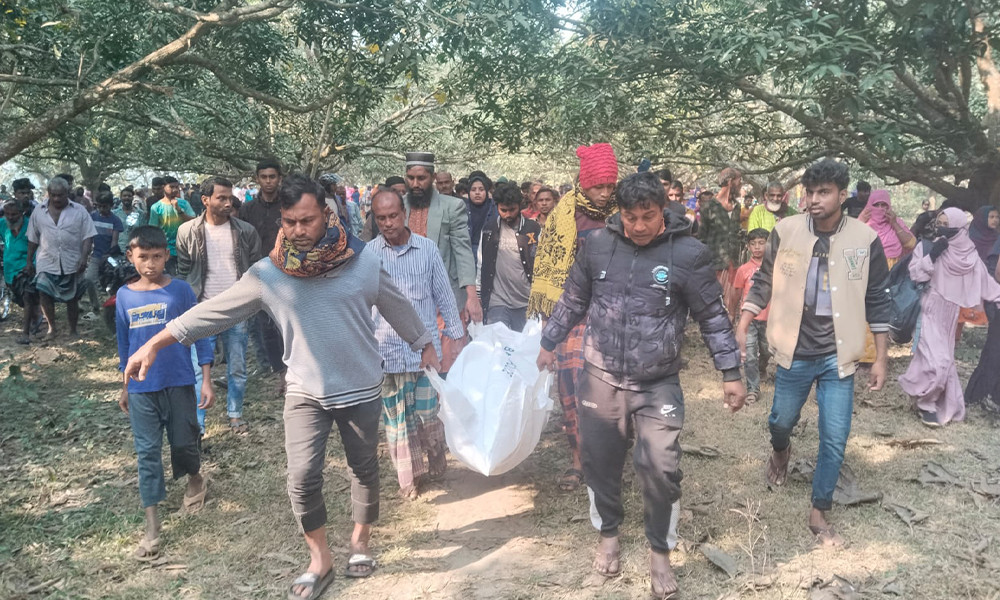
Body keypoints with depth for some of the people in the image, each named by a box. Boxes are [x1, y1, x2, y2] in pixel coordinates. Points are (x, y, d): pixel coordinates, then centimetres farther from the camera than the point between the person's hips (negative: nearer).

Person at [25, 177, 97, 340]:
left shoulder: (79, 211, -1)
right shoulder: (39, 212, 6)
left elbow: (88, 236, -4)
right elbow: (33, 239, 12)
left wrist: (84, 257, -16)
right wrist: (29, 261, 12)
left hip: (72, 264, -1)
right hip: (46, 262, 1)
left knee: (72, 299, 8)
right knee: (44, 295, -8)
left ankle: (73, 331, 22)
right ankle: (51, 328, 10)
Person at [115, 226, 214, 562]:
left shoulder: (180, 290, -7)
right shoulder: (124, 296, 2)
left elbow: (200, 335, -4)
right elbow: (124, 345, 11)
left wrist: (207, 381, -6)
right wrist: (125, 387, 16)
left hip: (179, 384, -2)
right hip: (141, 390, 2)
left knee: (184, 443, 10)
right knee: (147, 453, 3)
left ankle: (196, 480, 42)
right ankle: (152, 526, 9)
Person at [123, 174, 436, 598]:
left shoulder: (362, 261, -11)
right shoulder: (267, 274, -9)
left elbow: (398, 308, 3)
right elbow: (214, 311, -6)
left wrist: (424, 345, 13)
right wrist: (155, 343, -8)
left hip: (362, 390, 0)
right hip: (305, 392, 0)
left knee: (365, 469, 14)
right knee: (303, 478, -6)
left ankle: (360, 541, 38)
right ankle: (320, 560, 16)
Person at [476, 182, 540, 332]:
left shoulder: (534, 230, 0)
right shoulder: (489, 230, 5)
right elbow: (481, 264, 9)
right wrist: (478, 297, 7)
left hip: (526, 303, 0)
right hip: (497, 302, 1)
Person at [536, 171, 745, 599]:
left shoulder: (688, 253, -8)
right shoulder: (599, 244, -1)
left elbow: (713, 317, -1)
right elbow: (573, 300, 11)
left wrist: (731, 373, -2)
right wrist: (548, 343, 17)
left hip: (658, 385, -2)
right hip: (600, 378, 3)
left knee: (661, 468, -5)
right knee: (600, 462, 13)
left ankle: (660, 552, 22)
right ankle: (609, 534, 40)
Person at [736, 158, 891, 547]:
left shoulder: (865, 240, -7)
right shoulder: (786, 231, -8)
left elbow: (877, 302, 0)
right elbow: (763, 283, 2)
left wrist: (881, 358, 1)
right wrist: (742, 328, -3)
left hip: (838, 356, 0)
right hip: (795, 352, 0)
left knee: (835, 439, 3)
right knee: (781, 421, 16)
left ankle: (819, 514, 21)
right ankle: (780, 453, 53)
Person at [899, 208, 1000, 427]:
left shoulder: (970, 255, 2)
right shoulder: (927, 247, -6)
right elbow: (915, 274, -12)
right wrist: (932, 255, -22)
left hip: (949, 314, 4)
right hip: (929, 311, -4)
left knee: (944, 361, 9)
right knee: (937, 360, -13)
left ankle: (945, 405, 21)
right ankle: (925, 403, 3)